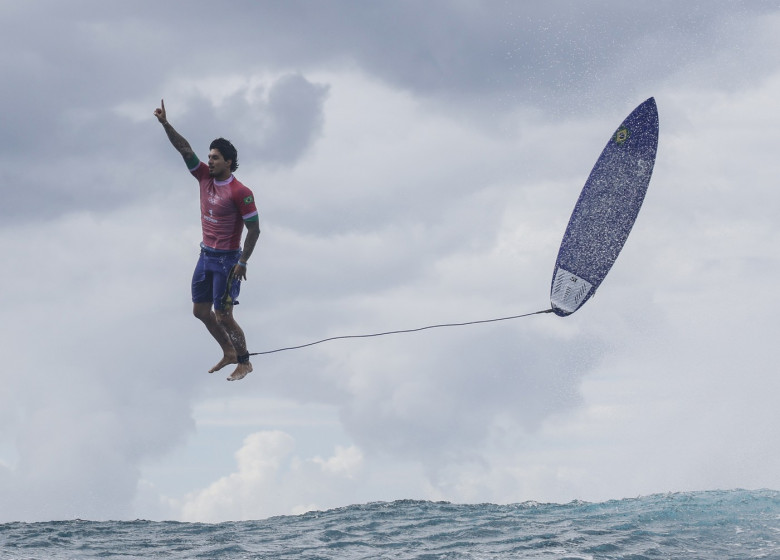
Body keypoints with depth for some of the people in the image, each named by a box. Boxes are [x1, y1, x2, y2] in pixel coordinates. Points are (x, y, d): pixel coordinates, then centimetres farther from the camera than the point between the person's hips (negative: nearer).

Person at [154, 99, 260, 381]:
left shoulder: (240, 193, -17)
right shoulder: (205, 177, 2)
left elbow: (254, 229, -16)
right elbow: (184, 148, -1)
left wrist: (242, 263, -19)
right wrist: (165, 124, -11)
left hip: (227, 260, -8)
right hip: (206, 255, 8)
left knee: (223, 316, -5)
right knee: (200, 310, 13)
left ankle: (244, 362, 11)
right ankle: (228, 353, 30)